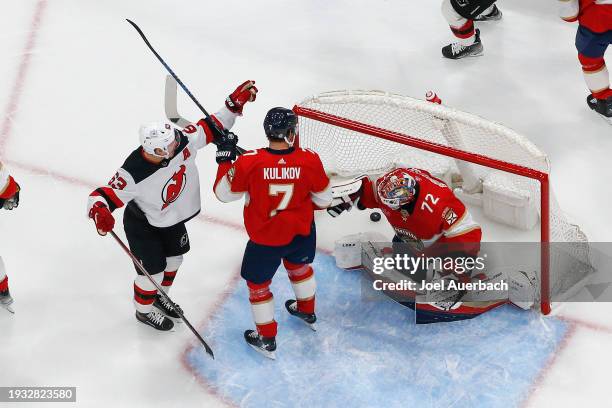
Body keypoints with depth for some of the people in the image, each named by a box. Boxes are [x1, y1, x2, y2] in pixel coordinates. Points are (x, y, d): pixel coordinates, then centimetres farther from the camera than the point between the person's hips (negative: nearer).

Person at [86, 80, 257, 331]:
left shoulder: (181, 140, -29)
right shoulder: (134, 174, -42)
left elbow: (212, 128, -15)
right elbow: (104, 195, -36)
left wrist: (235, 104, -24)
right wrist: (100, 212, -58)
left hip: (172, 218, 7)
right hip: (142, 224, -7)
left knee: (174, 258, 25)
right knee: (153, 270, 7)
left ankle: (159, 296, 55)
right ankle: (144, 310, 38)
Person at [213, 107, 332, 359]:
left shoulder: (249, 163, -26)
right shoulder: (309, 161, -20)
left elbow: (224, 193, -11)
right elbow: (323, 199, -5)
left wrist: (224, 159, 2)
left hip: (265, 239, -3)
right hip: (302, 233, 3)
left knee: (258, 283, 19)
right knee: (299, 266, 33)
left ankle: (266, 339, 32)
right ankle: (307, 312, 56)